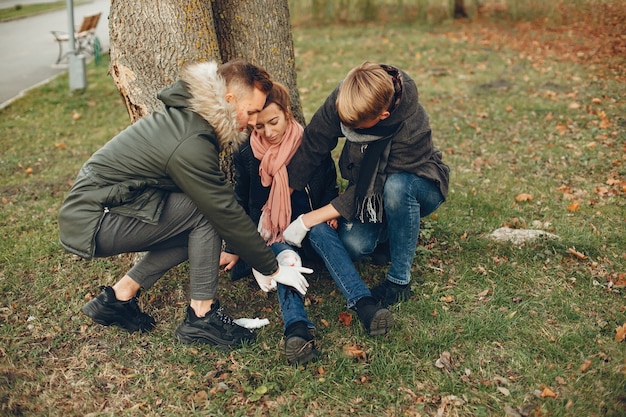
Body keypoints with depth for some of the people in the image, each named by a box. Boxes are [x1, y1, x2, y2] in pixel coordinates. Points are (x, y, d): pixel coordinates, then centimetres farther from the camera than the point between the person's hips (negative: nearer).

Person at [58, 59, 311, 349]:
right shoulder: (191, 145, -25)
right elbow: (227, 213, -20)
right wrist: (271, 269, -8)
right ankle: (202, 316, -7)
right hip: (92, 224, -9)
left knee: (202, 232, 7)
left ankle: (119, 296, 12)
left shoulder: (185, 115, 5)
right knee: (205, 213, -17)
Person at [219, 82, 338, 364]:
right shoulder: (246, 156, 4)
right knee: (286, 259, -35)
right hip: (269, 238, 0)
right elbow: (241, 205, 12)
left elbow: (330, 188, 9)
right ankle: (297, 328, -60)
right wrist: (234, 250, 6)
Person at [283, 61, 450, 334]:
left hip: (418, 187, -3)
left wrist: (307, 221, -31)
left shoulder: (412, 130, -36)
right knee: (353, 244, -28)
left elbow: (374, 188, -33)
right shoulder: (341, 100, -24)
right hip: (368, 193, 4)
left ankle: (399, 281, -24)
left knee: (395, 186, -40)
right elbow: (311, 147, -16)